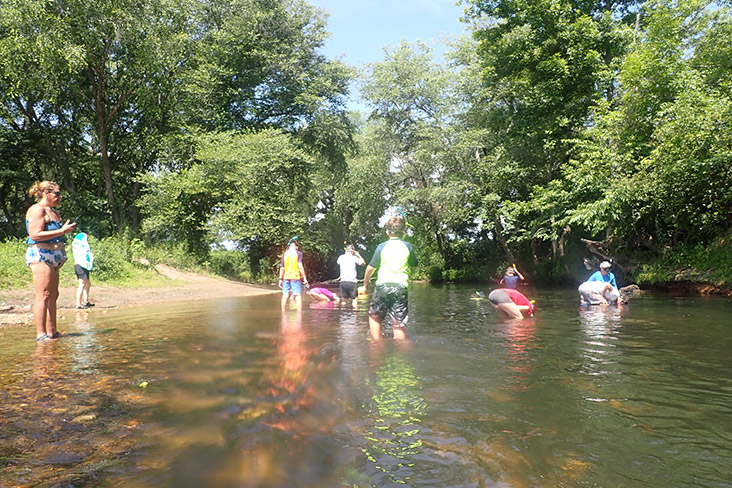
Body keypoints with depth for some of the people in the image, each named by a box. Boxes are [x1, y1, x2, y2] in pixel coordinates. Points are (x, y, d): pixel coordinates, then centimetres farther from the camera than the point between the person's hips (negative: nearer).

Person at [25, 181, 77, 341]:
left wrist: (66, 229, 13)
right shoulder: (37, 209, -7)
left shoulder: (54, 212, 23)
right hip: (40, 255, -10)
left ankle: (52, 331, 13)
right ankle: (40, 334, -11)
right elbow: (35, 235, -19)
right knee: (43, 295, -12)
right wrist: (62, 231, -17)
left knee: (53, 295, 9)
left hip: (52, 258, 10)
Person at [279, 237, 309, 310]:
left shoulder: (285, 254, 8)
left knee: (285, 295, 9)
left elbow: (282, 268, 7)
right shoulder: (298, 253, -3)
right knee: (298, 295, -3)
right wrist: (304, 278, -7)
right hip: (295, 276, -4)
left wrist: (280, 279, 12)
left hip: (286, 277, 4)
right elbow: (300, 266, -10)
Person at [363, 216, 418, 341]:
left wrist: (366, 282, 22)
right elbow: (414, 264, 20)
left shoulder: (382, 247, 3)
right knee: (399, 324, 0)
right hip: (401, 286, 0)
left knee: (374, 316, 19)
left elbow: (370, 268, 7)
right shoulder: (408, 246, 6)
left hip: (383, 285, 0)